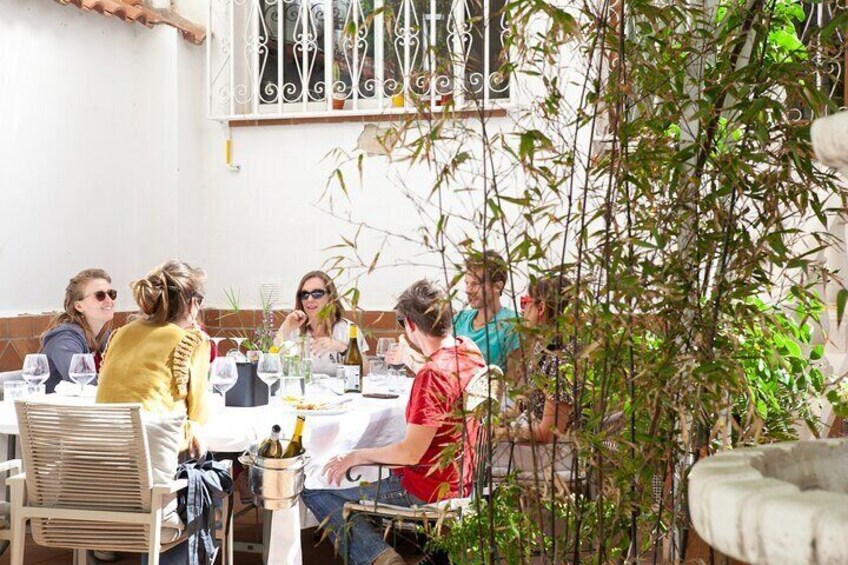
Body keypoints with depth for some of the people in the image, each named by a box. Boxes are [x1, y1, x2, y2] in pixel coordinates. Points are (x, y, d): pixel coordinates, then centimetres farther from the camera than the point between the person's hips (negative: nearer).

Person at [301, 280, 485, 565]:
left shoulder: (432, 375, -28)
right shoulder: (468, 349, -2)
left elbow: (410, 453, -26)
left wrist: (355, 456, -14)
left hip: (427, 489, -9)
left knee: (313, 491, -4)